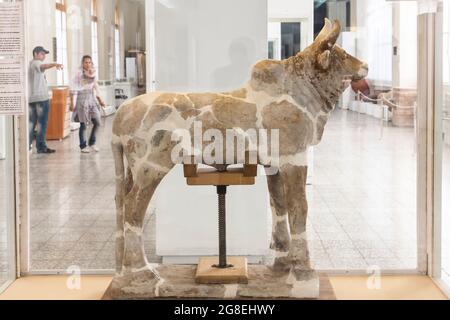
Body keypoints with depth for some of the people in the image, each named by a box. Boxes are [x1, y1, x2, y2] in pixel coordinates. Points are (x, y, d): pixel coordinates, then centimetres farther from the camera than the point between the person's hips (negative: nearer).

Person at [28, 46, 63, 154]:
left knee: (31, 123, 12)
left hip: (31, 98, 9)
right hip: (41, 97, -9)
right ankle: (41, 146, -4)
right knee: (42, 123, -4)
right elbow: (43, 66, -31)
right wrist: (54, 64, -49)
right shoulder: (36, 63, -7)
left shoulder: (30, 65, 22)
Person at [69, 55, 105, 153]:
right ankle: (83, 146, 9)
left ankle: (92, 143, 15)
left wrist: (100, 100, 19)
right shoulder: (79, 73, -6)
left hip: (92, 99, 5)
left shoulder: (93, 74, 11)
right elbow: (73, 89, -7)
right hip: (82, 99, -5)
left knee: (97, 122, -2)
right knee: (83, 124, -2)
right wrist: (72, 103, -11)